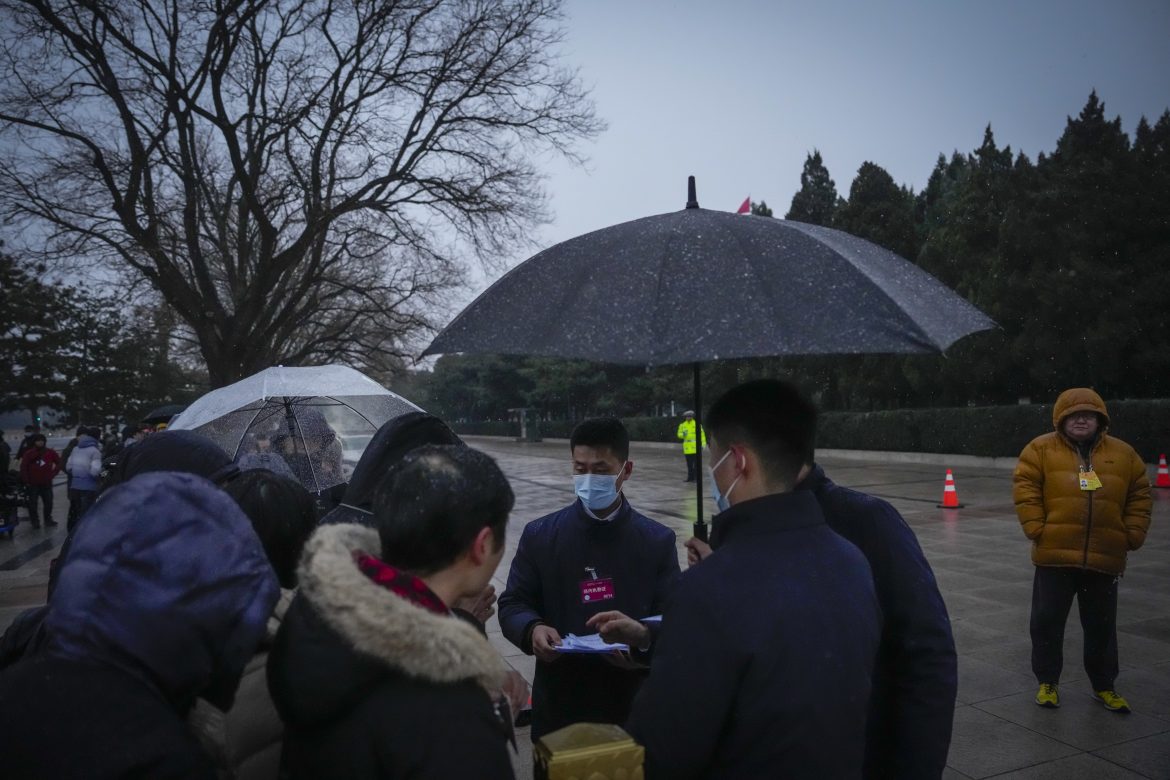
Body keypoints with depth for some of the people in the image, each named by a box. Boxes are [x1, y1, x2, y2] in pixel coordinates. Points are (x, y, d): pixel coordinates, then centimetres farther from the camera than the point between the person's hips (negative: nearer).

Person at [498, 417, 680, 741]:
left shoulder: (658, 541, -2)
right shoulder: (540, 535, -1)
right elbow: (512, 605, 3)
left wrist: (644, 635, -25)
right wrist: (533, 630, -19)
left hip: (634, 708, 0)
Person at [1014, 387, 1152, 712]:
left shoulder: (1123, 453, 8)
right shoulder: (1041, 449, 0)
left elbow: (1139, 496, 13)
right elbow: (1025, 489, -4)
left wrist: (1131, 536, 5)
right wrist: (1036, 528, -10)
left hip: (1105, 559, 2)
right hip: (1055, 555, -2)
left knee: (1102, 626, 14)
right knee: (1046, 622, 5)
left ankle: (1103, 686, 31)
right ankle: (1047, 682, 21)